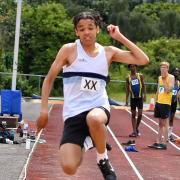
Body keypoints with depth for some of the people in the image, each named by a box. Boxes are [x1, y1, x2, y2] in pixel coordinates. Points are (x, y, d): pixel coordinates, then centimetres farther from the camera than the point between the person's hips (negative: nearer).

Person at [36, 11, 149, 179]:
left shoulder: (108, 52, 7)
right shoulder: (69, 49, -1)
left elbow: (143, 60, 4)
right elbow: (49, 79, 5)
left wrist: (120, 37, 3)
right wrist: (44, 110, -3)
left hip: (98, 107, 0)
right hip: (73, 113, 0)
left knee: (94, 119, -41)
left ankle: (103, 159, -10)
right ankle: (83, 145, 21)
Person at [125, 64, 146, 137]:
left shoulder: (140, 76, 2)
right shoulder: (128, 78, 3)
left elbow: (143, 86, 3)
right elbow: (127, 89, 5)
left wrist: (144, 95, -7)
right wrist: (126, 99, 1)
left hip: (140, 97, -1)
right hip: (133, 98, 1)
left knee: (140, 114, -4)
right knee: (133, 115, 3)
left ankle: (137, 128, 18)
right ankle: (134, 131, 5)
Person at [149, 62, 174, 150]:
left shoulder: (171, 77, -8)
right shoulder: (160, 77, 14)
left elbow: (168, 90, -18)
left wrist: (164, 80, -15)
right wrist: (156, 101, 16)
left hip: (166, 103, -7)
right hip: (159, 102, 7)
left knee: (165, 123, -5)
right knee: (160, 123, 10)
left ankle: (164, 143, -3)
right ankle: (158, 142, 12)